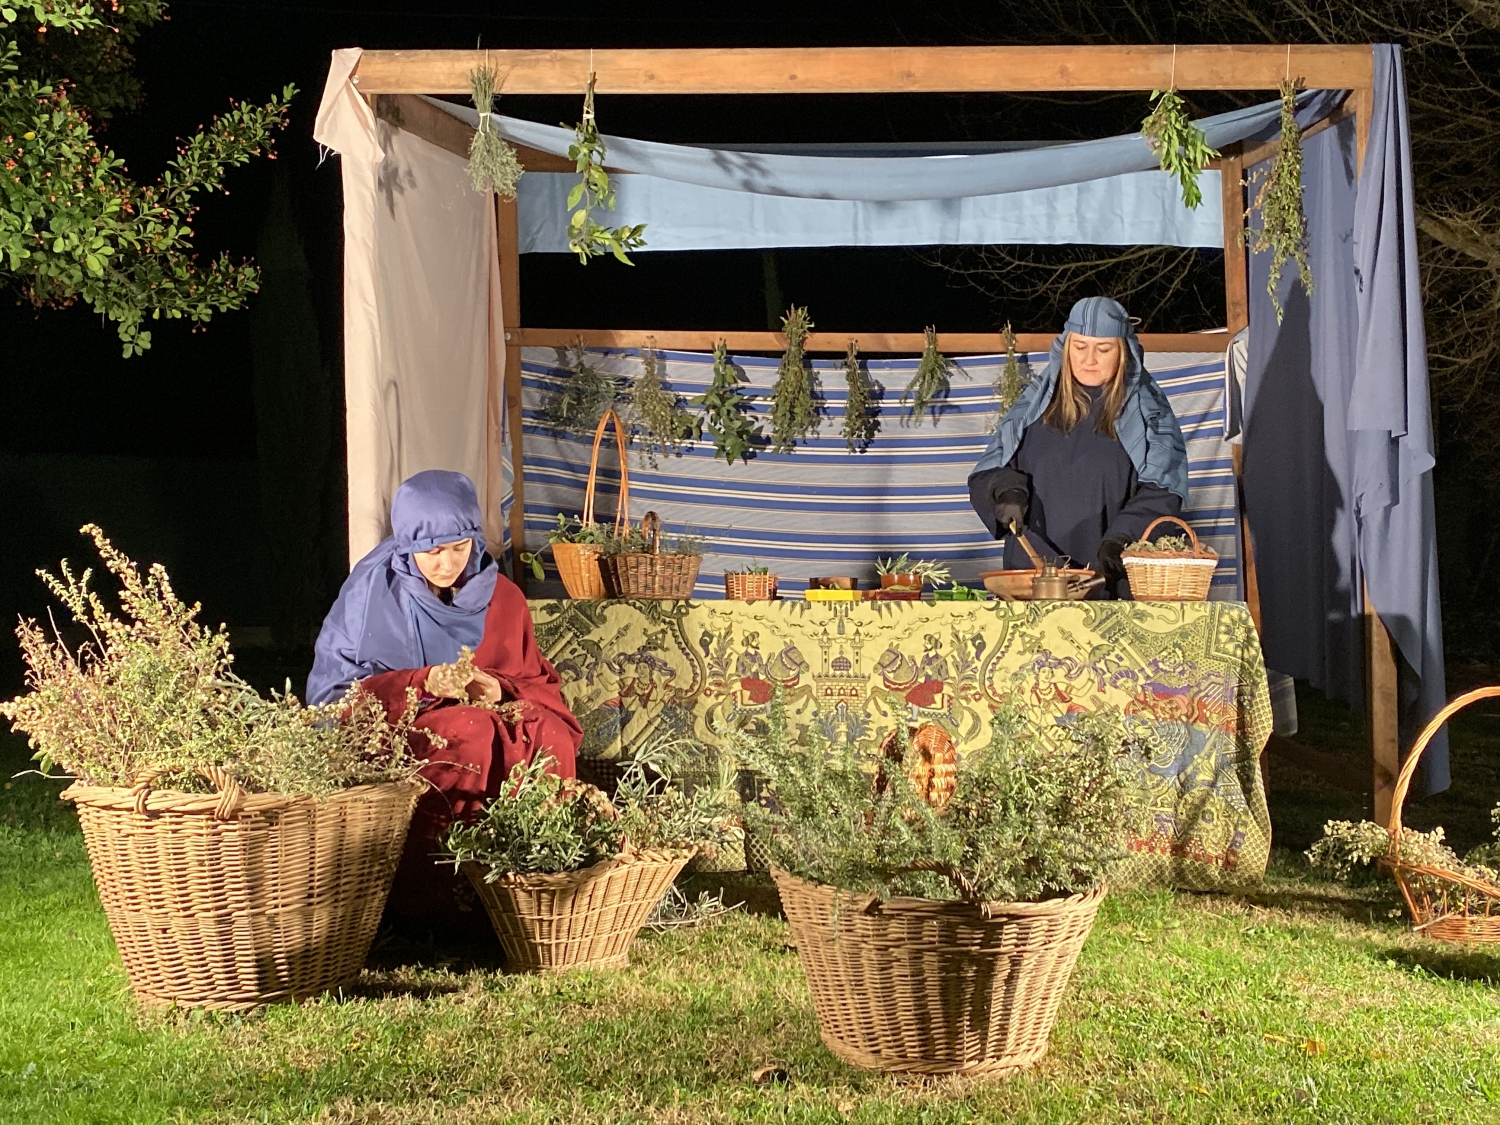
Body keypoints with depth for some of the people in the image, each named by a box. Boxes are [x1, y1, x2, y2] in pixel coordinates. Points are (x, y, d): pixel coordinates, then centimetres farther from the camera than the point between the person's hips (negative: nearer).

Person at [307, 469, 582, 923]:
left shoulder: (501, 596, 7)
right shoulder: (371, 592, -4)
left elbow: (540, 686, 12)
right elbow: (333, 692, -7)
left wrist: (501, 690, -12)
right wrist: (424, 683, -19)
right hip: (391, 741, -3)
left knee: (551, 738, -26)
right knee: (469, 737, -34)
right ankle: (431, 897, -28)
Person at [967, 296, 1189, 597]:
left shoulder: (1147, 411, 8)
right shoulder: (1035, 403, 16)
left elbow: (1160, 494, 0)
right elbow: (987, 473, 15)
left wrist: (1120, 539, -15)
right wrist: (1006, 489, -7)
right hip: (1032, 568, 2)